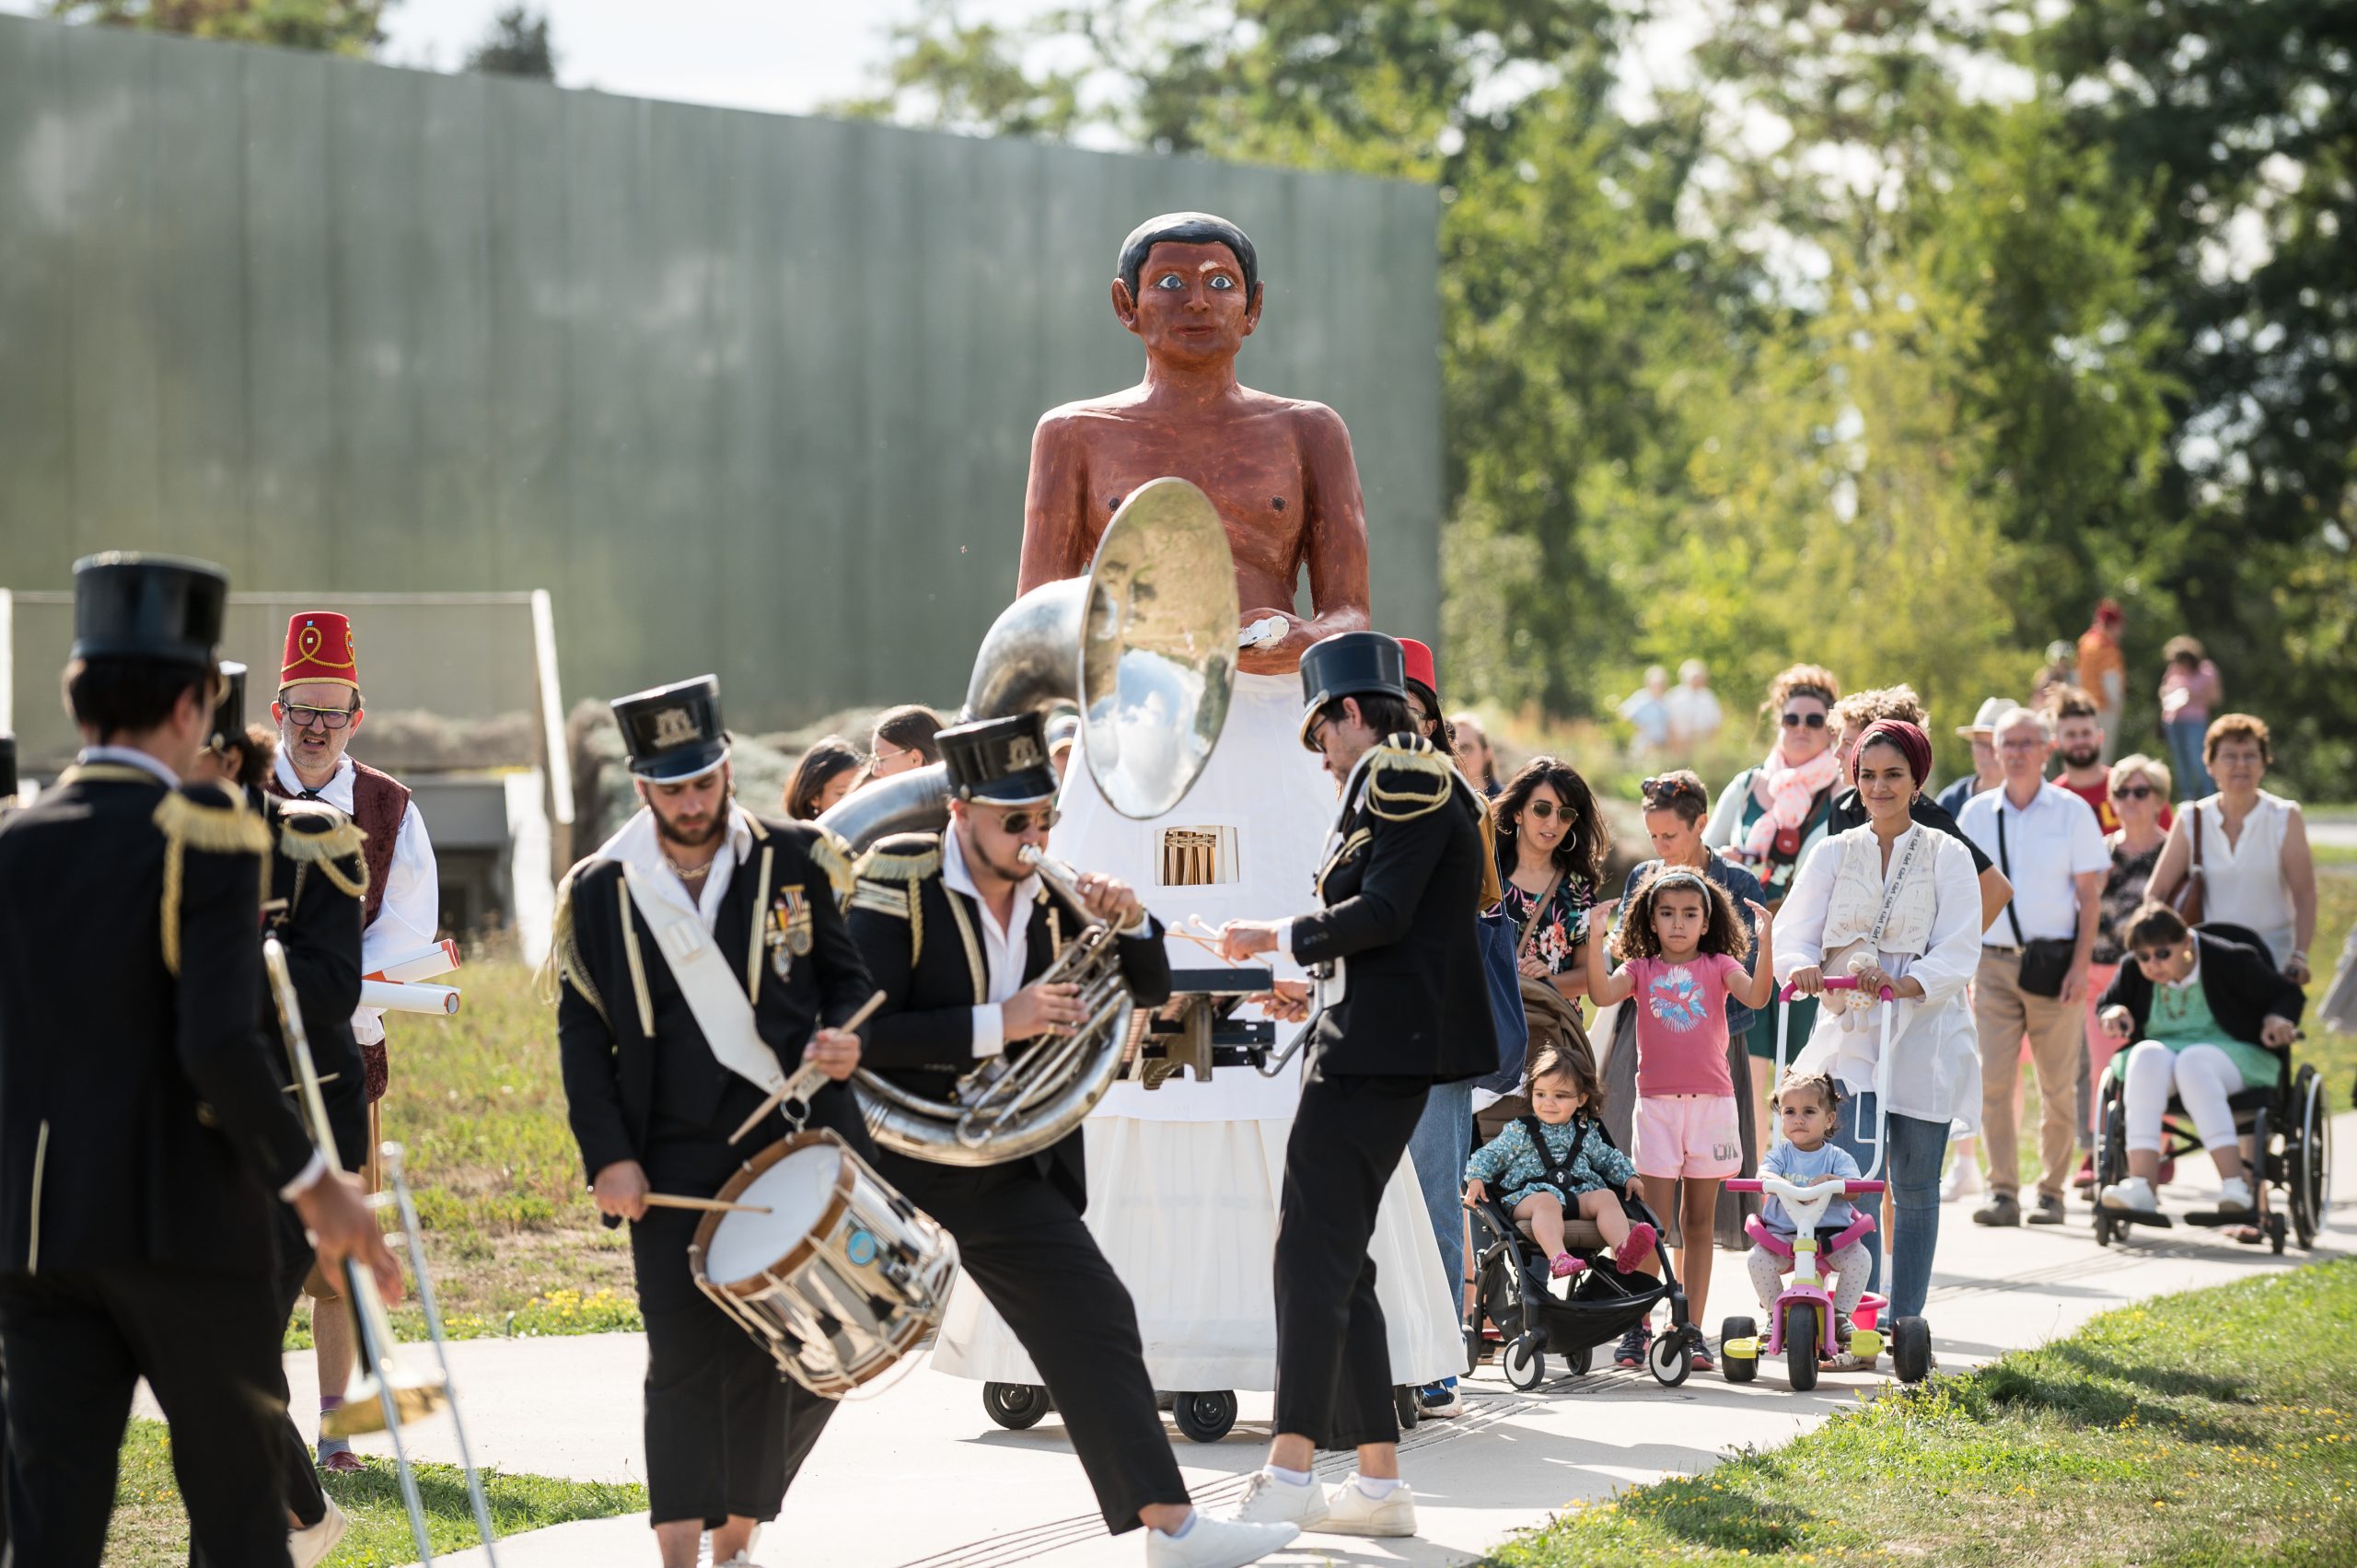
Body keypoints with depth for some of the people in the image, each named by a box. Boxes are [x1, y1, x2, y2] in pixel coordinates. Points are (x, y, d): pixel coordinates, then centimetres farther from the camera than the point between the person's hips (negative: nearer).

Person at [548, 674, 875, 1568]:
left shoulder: (793, 860, 5)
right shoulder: (599, 892, 3)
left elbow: (846, 972, 15)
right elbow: (582, 1037, 4)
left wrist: (845, 1037, -8)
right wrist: (608, 1157, -5)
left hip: (799, 1143, 1)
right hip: (676, 1165, -1)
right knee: (688, 1355, -5)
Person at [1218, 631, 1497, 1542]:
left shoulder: (1398, 779, -8)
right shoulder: (1410, 782, 22)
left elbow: (1382, 912, -18)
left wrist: (1284, 937, -6)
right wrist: (1316, 982, 27)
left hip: (1374, 1049, -10)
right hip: (1384, 1047, 10)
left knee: (1313, 1251, -12)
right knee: (1336, 1259, 9)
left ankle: (1288, 1475, -16)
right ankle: (1379, 1482, 9)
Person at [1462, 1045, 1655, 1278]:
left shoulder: (1586, 1133, 22)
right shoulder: (1520, 1131, 12)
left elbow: (1608, 1158, 35)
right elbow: (1490, 1155, 11)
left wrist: (1629, 1177, 20)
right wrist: (1476, 1179, -6)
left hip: (1579, 1194, 4)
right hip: (1529, 1195, -4)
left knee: (1606, 1197, -24)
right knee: (1548, 1201, -38)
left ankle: (1623, 1250, -48)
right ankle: (1558, 1258, -62)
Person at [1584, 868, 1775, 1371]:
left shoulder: (1718, 966, 5)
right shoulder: (1641, 969, 6)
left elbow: (1757, 995, -12)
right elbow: (1602, 993, -12)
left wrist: (1765, 942, -24)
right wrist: (1593, 938, -21)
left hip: (1711, 1100, 1)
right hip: (1657, 1100, -1)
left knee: (1699, 1221, 7)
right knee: (1654, 1221, -5)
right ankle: (1639, 1328, -3)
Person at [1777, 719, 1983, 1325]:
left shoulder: (1947, 856, 4)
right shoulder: (1833, 855, 10)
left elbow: (1956, 955, -6)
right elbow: (1793, 934, 0)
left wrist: (1901, 982, -25)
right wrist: (1804, 968, -24)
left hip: (1922, 1038, 0)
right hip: (1850, 1032, 0)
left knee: (1915, 1188, 4)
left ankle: (1905, 1323, 13)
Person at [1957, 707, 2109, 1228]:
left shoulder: (2071, 812, 2)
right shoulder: (1976, 813, 8)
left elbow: (2090, 896, 3)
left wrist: (2080, 965, -6)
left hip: (2054, 963, -1)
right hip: (1994, 962, 1)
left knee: (2057, 1085, 2)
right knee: (1993, 1081, -8)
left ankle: (2051, 1191, 11)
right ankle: (2002, 1191, -6)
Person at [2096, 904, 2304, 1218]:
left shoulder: (2229, 961, -6)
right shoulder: (2132, 972, 3)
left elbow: (2288, 994, 3)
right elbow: (2108, 1003, 21)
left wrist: (2277, 1018, -19)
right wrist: (2115, 1013, -3)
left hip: (2231, 1056, -3)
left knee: (2192, 1062, -38)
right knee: (2146, 1054, -33)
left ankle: (2235, 1184, -47)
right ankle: (2140, 1184, -45)